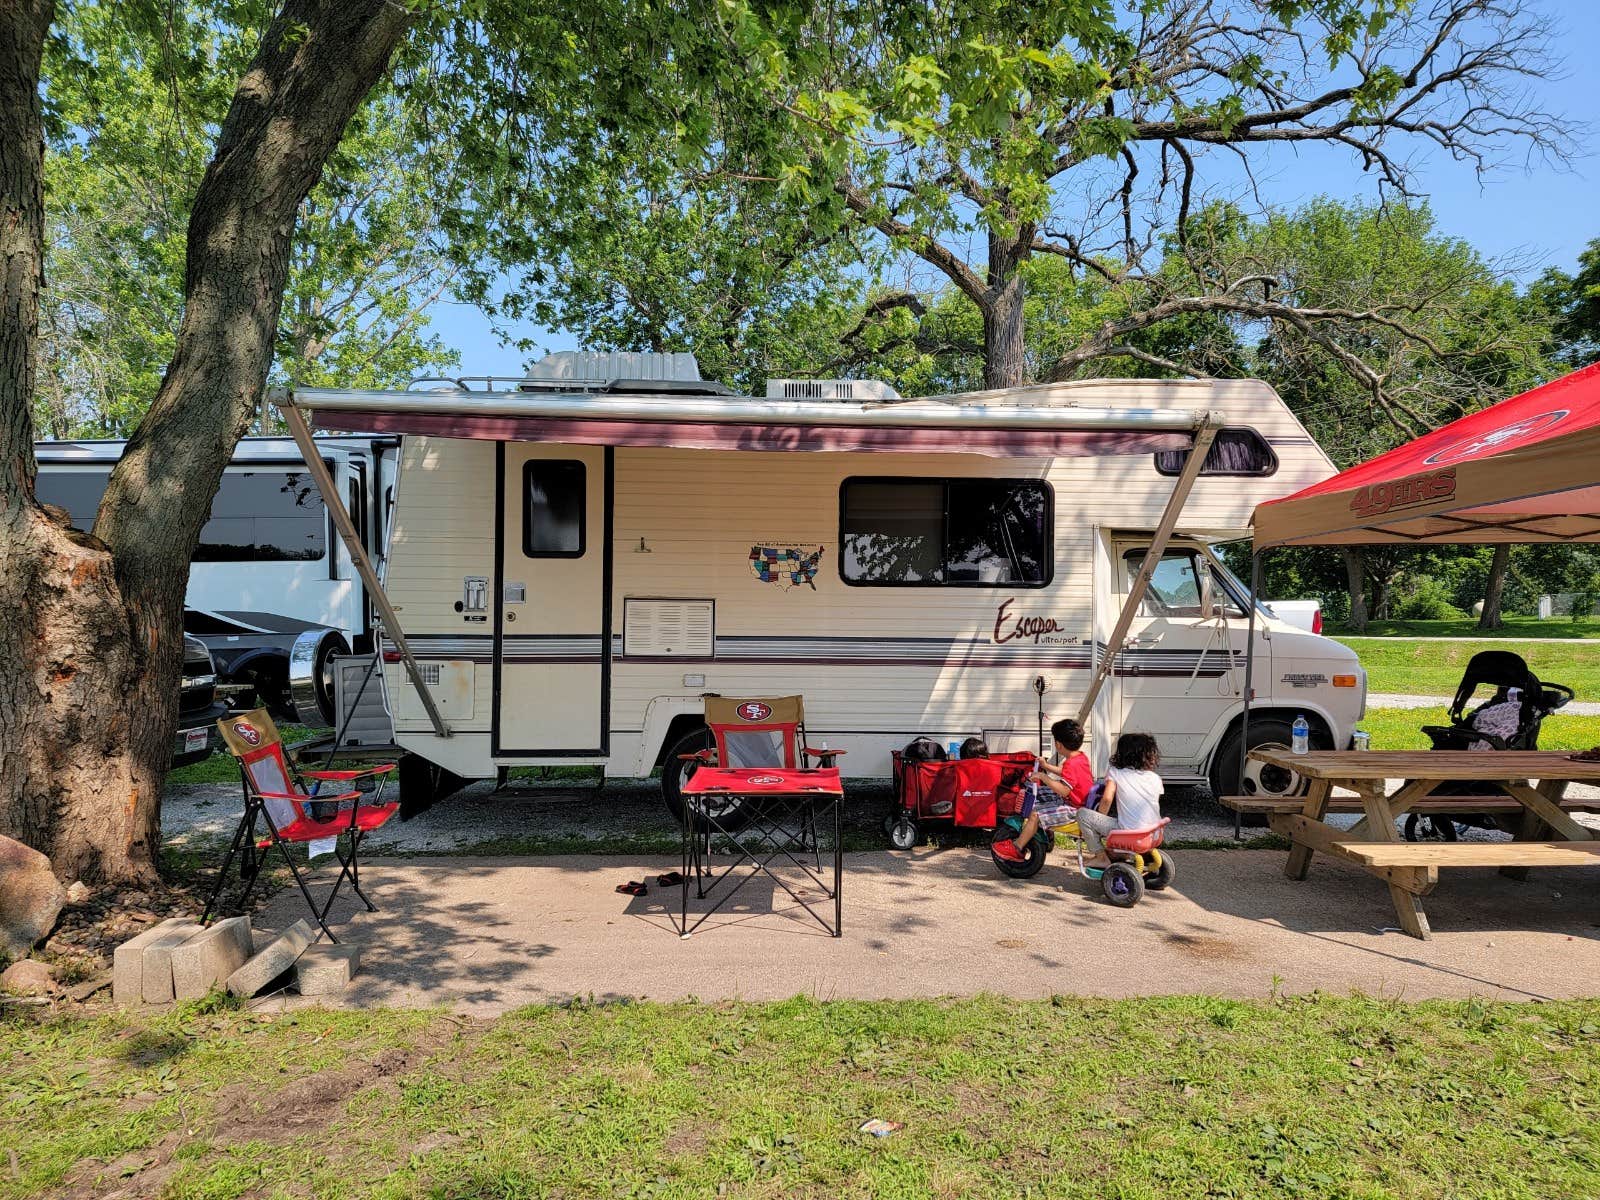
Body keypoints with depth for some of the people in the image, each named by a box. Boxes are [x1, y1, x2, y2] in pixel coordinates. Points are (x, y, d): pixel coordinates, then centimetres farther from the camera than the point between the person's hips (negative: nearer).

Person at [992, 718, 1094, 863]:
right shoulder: (1081, 756, 7)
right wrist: (1047, 767, 23)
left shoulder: (1071, 764, -25)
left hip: (1074, 808, -11)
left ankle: (1016, 849, -8)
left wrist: (1043, 777, -29)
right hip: (1082, 802, 11)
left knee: (1035, 815, -16)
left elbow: (1064, 790, -35)